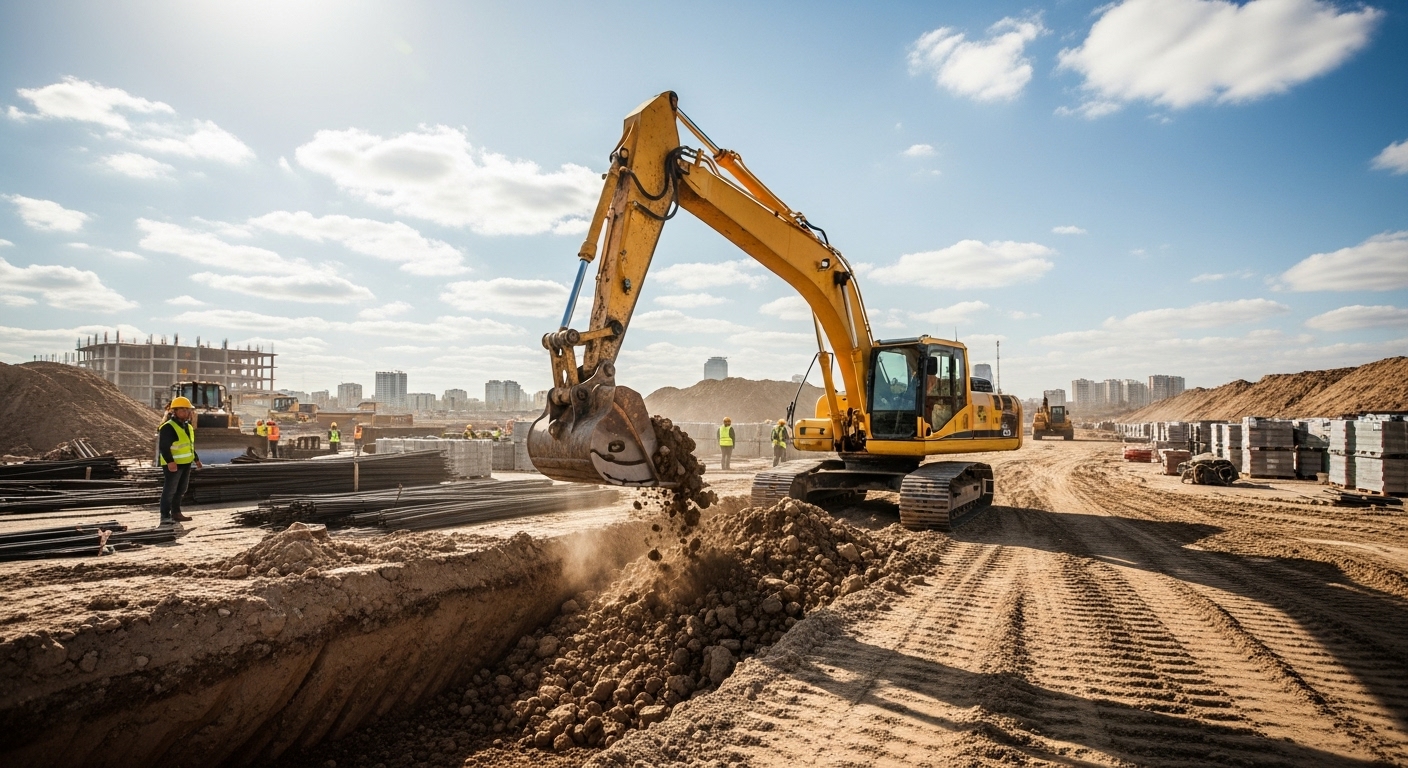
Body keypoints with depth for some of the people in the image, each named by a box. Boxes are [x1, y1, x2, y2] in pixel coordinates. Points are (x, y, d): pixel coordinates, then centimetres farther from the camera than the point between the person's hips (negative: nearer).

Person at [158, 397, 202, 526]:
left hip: (186, 463, 9)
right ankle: (165, 517, -4)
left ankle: (176, 513, 27)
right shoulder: (168, 427, -16)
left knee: (181, 490, 16)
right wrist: (170, 461, -34)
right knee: (169, 490, -7)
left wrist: (196, 458, 29)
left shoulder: (188, 427, 14)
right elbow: (164, 446, -24)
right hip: (172, 464, -9)